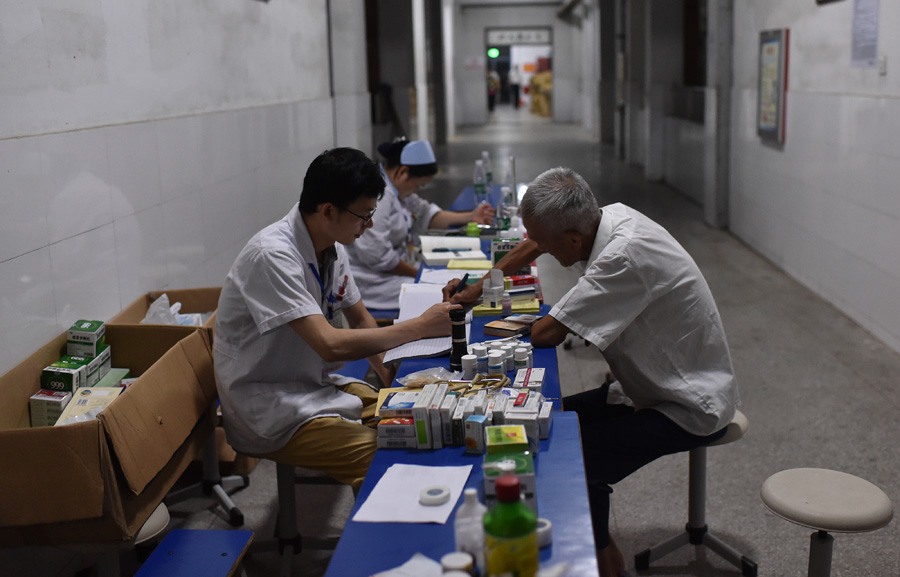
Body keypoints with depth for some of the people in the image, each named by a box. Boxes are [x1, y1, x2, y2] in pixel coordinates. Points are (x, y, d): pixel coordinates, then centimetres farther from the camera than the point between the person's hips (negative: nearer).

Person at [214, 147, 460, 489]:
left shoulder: (332, 248, 3)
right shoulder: (272, 255, -24)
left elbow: (360, 320, 16)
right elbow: (331, 344, -31)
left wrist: (394, 379, 1)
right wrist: (420, 327, -24)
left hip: (316, 386, 9)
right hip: (270, 415, -8)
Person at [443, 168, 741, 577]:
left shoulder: (625, 257, -32)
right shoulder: (611, 217, -5)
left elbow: (545, 334, -25)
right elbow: (533, 245, 15)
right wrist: (478, 286, 12)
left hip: (688, 407, -9)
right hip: (663, 385, 9)